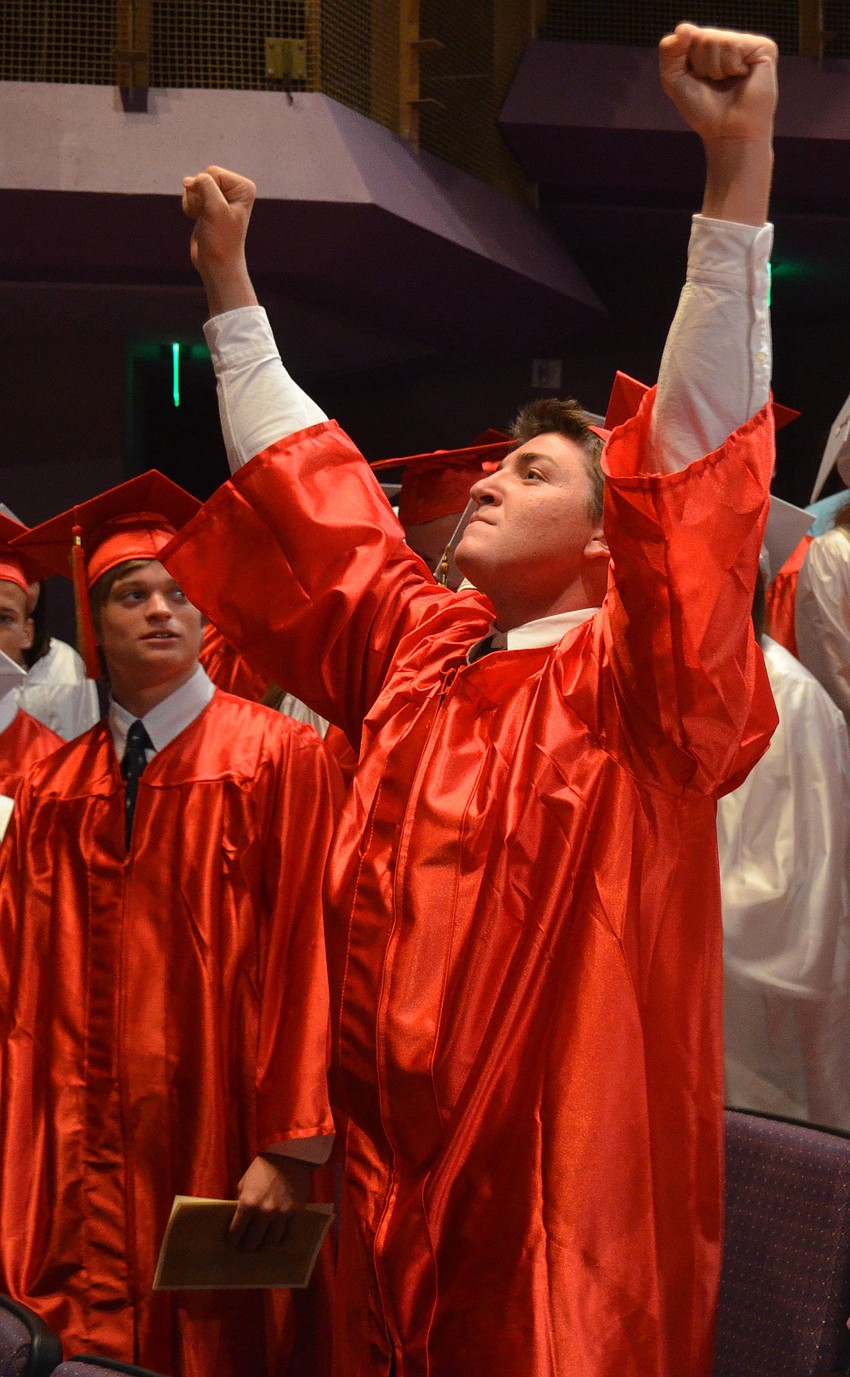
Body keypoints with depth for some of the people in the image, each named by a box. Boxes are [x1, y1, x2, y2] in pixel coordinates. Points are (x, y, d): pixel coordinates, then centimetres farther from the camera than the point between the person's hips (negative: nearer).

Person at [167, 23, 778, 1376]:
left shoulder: (630, 682, -7)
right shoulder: (413, 645, 9)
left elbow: (700, 451, -18)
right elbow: (313, 491, 20)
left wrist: (739, 168, -27)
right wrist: (229, 278, 24)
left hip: (567, 1193, -6)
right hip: (393, 1180, 6)